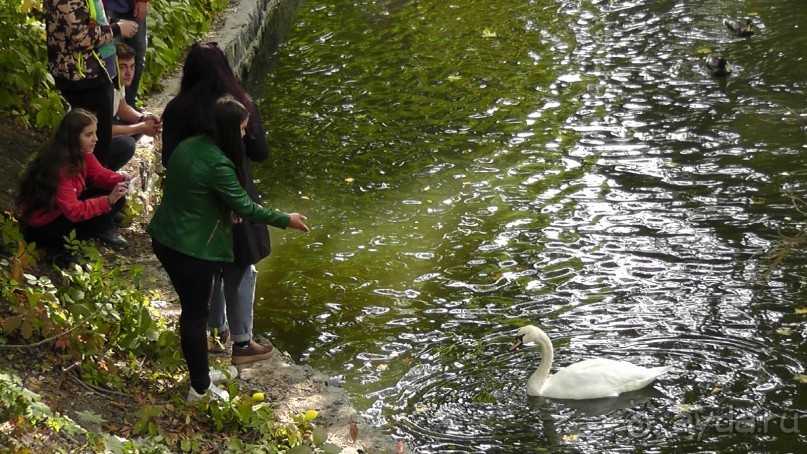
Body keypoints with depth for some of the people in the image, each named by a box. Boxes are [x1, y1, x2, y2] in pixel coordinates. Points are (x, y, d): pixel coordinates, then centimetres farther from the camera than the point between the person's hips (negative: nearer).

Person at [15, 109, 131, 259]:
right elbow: (73, 211, -34)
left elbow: (98, 173, -1)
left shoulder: (80, 151, -9)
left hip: (67, 210, 8)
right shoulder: (60, 168, -33)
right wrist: (108, 201, -39)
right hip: (43, 225, -8)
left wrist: (121, 180, -21)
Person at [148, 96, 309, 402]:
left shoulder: (189, 146, 2)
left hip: (164, 239, 8)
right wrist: (286, 220, -6)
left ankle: (198, 368, 36)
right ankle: (201, 389, 17)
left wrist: (225, 209, 1)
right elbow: (245, 207, -17)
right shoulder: (218, 164, -25)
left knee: (191, 307, 21)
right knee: (196, 314, 5)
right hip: (191, 251, -8)